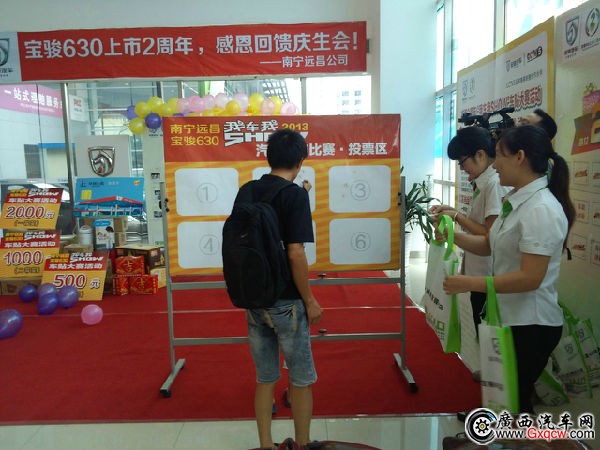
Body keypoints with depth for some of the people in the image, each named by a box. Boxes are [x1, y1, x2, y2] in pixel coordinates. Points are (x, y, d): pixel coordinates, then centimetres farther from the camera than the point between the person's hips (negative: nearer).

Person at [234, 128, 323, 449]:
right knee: (301, 380, 13)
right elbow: (295, 253, -20)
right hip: (286, 302, -5)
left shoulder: (246, 191, 3)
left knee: (265, 379, 18)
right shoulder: (295, 194, -14)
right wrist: (310, 301, -10)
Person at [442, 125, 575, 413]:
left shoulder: (541, 209, -24)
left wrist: (469, 284, -25)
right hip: (509, 316, 10)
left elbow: (530, 278, -27)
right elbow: (490, 245, 11)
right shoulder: (517, 201, 7)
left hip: (531, 324, -10)